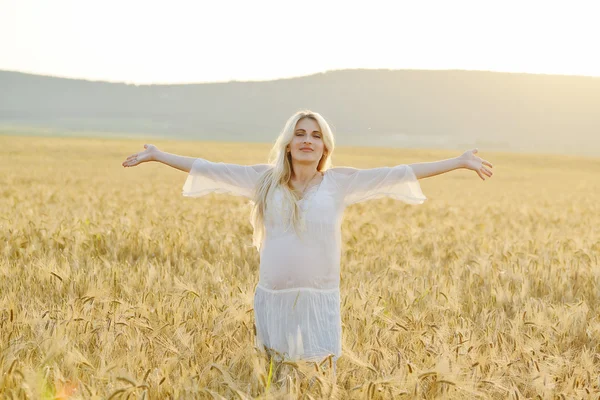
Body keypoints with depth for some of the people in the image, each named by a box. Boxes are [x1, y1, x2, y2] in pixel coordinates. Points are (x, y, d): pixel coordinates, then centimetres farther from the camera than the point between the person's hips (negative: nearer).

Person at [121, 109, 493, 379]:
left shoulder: (340, 182, 1)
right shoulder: (265, 179, 5)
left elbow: (398, 174, -2)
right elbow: (211, 170, 9)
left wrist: (460, 161, -5)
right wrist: (157, 155, 11)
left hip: (319, 301, -1)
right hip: (273, 299, 1)